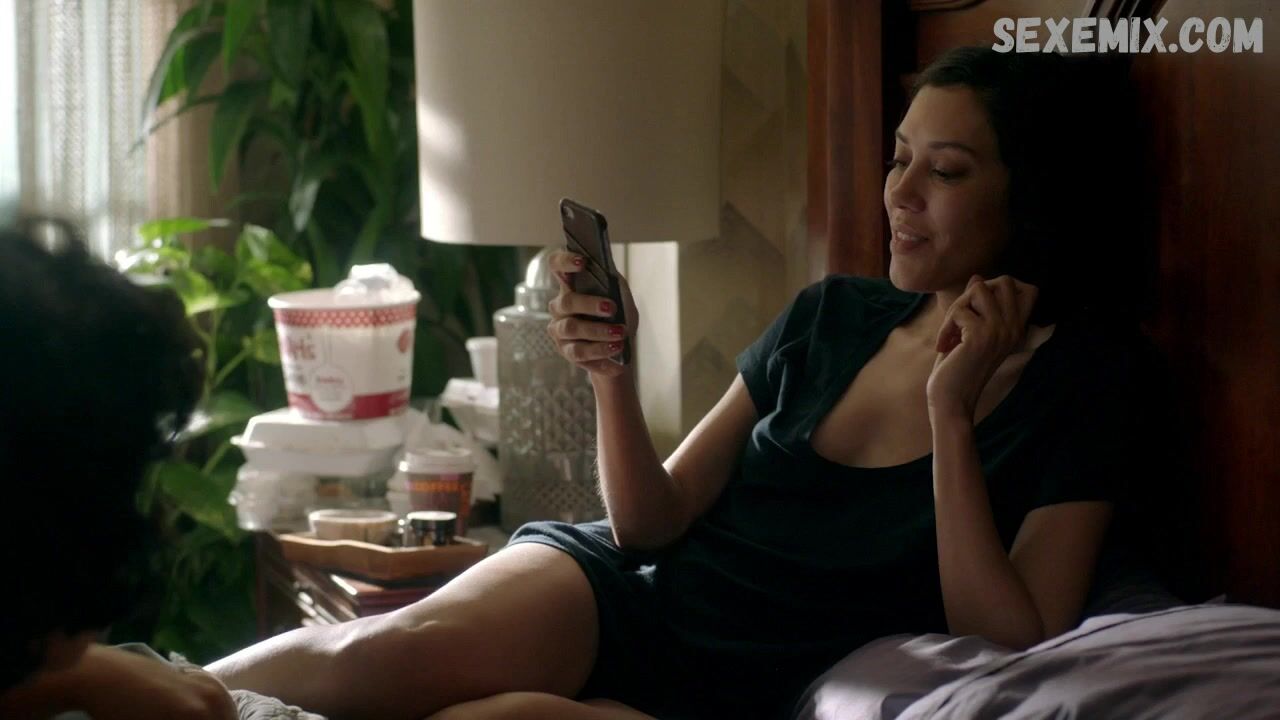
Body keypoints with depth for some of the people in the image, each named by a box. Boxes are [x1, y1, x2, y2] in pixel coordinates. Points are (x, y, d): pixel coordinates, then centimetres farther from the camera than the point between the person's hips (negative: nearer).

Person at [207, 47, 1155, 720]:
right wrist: (611, 376, -8)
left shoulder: (1074, 386, -3)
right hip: (630, 599, 5)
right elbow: (651, 524, 11)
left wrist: (952, 409, -16)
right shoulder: (830, 316, 10)